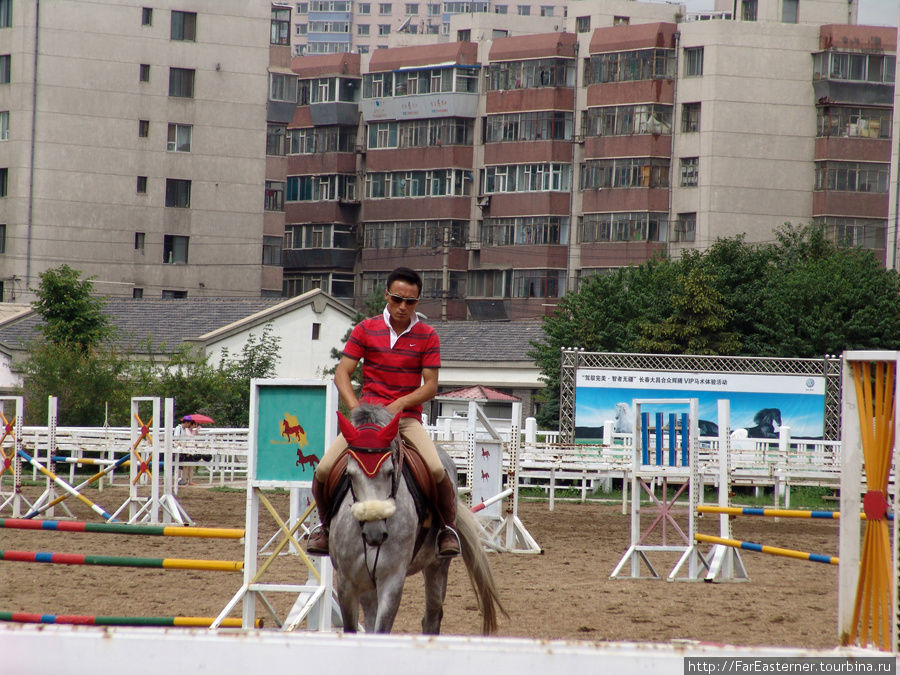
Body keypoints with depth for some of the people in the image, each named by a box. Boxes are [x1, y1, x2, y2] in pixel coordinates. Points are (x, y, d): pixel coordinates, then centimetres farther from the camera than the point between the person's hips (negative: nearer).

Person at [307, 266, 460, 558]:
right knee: (323, 470, -18)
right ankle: (325, 523, 12)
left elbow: (430, 386, 0)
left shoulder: (427, 336, 3)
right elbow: (342, 373, 1)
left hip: (407, 418, -1)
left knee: (437, 470, -27)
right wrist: (356, 408, -15)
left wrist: (400, 403, -17)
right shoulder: (365, 330, 4)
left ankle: (448, 526, 0)